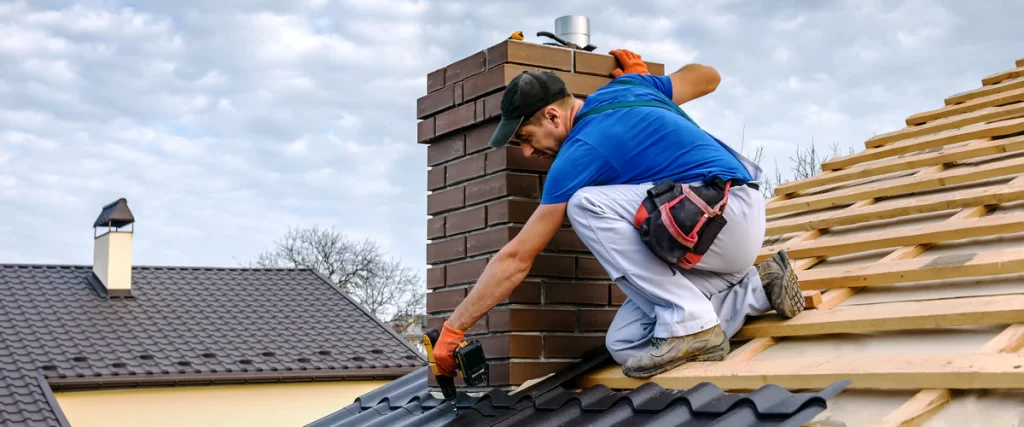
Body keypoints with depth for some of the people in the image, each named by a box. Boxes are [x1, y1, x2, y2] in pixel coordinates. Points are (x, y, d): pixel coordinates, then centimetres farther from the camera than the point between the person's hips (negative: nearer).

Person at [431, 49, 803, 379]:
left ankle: (690, 324, -17)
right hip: (728, 228, 9)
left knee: (586, 204, -24)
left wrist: (454, 328, -4)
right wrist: (641, 76, 41)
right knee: (625, 344, 0)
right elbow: (708, 76, 25)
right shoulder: (626, 88, 9)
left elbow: (517, 258, -11)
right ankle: (758, 287, 11)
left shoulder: (581, 152, -13)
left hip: (728, 213, -9)